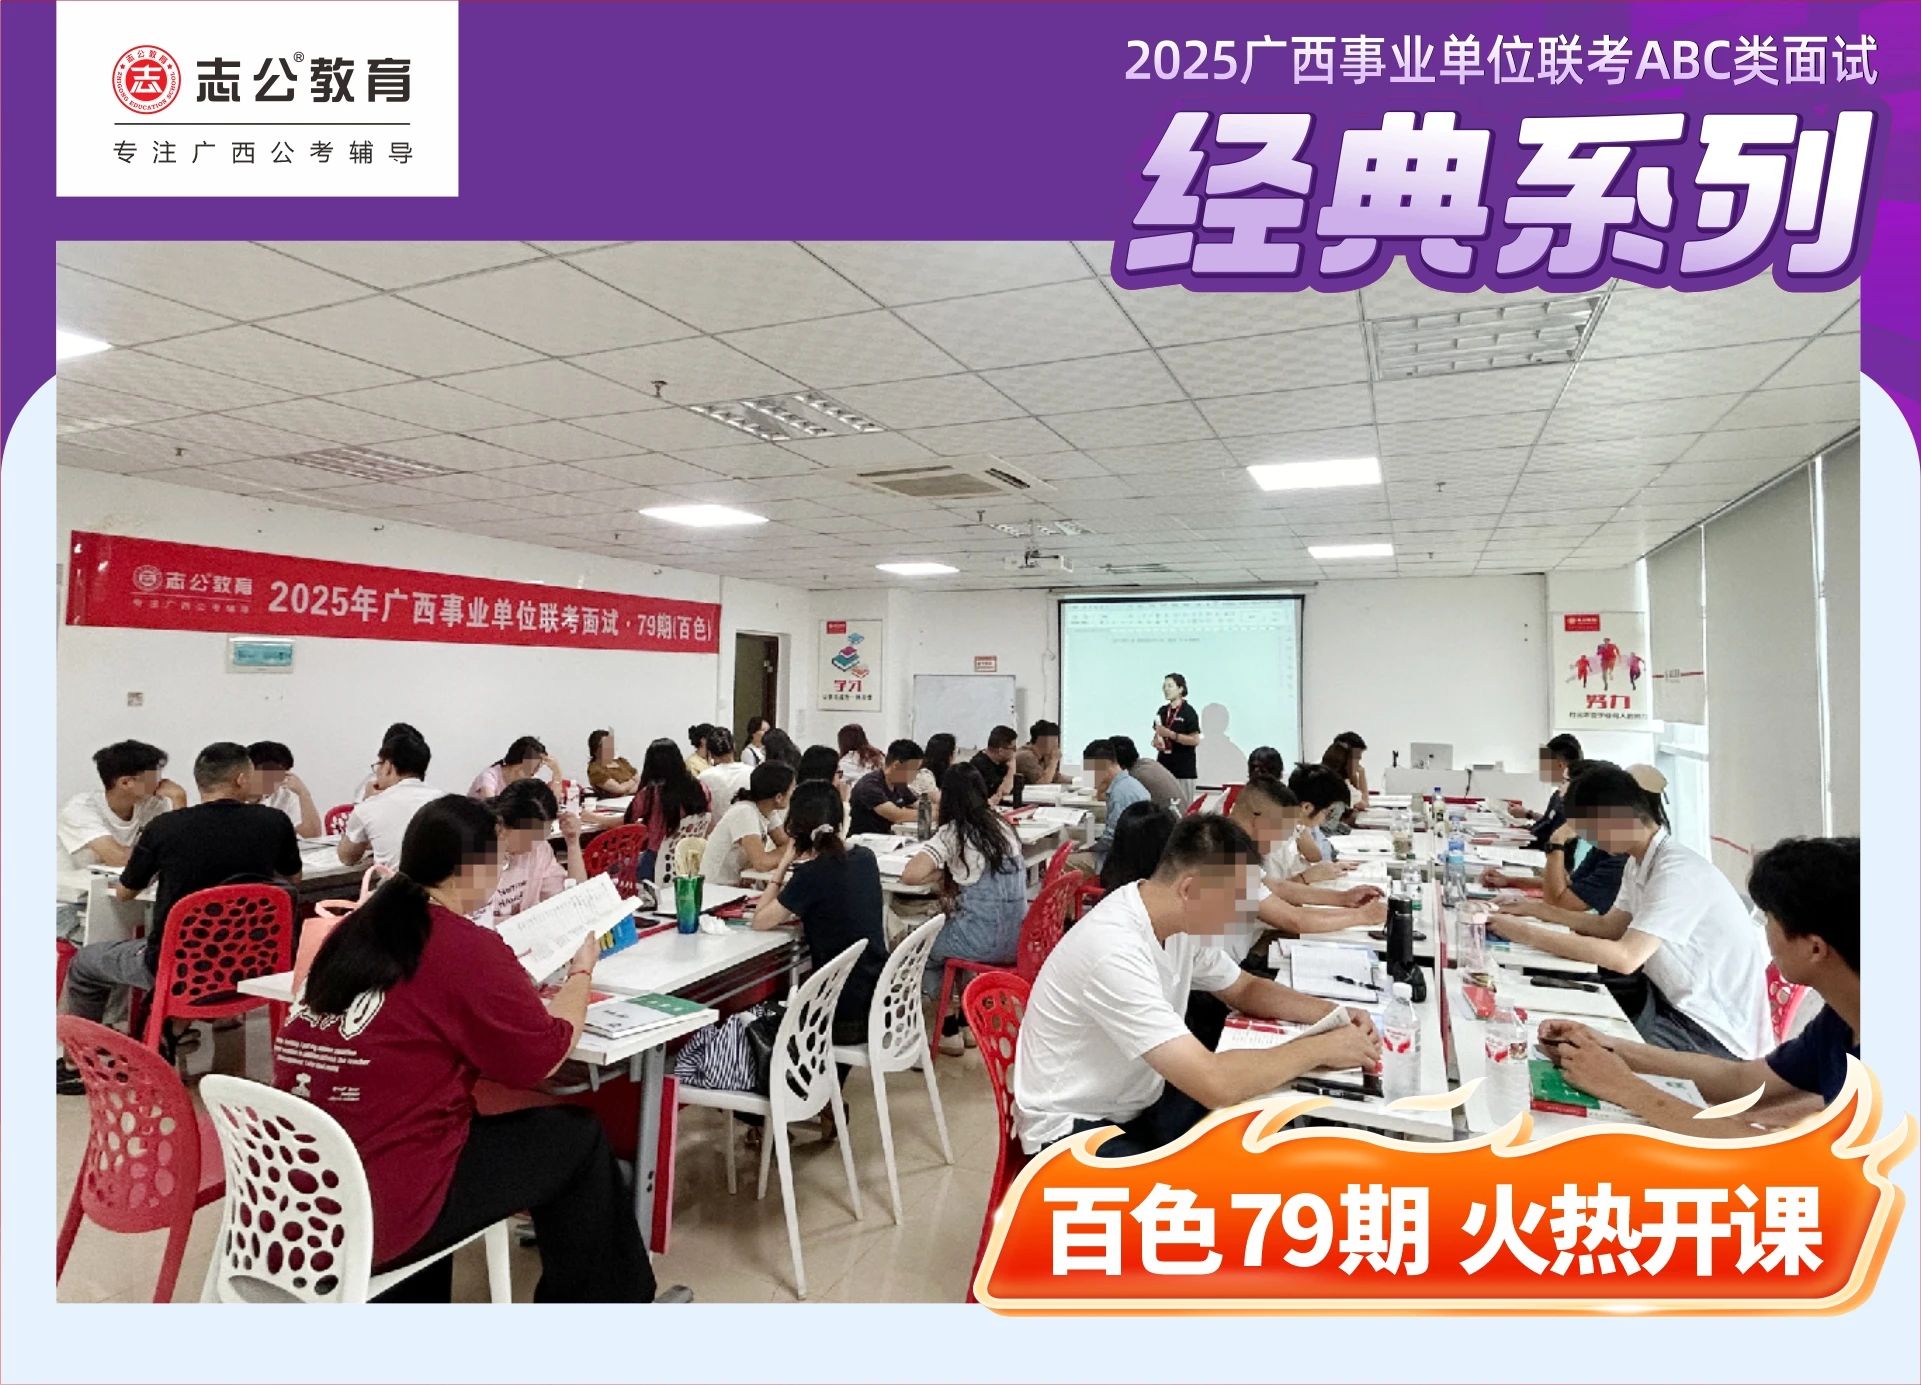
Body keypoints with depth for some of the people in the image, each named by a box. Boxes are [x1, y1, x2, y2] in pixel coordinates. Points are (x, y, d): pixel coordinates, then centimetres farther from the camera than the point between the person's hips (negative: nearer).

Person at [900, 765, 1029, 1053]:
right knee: (944, 927, 32)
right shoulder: (1001, 827, 10)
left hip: (985, 940, -6)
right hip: (1017, 937, 6)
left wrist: (943, 873, -3)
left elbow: (910, 875, -21)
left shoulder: (951, 833, -9)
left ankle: (949, 1030, 27)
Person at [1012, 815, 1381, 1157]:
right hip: (1075, 1128, -8)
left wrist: (1332, 1013, -4)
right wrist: (1322, 1047, -22)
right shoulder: (1115, 952, -33)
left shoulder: (1182, 922, -5)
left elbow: (1246, 989, 13)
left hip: (1140, 1103, 8)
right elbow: (1215, 1084, -35)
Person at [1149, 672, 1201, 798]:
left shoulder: (1188, 712, -6)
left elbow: (1195, 740, -12)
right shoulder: (1162, 711, 11)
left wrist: (1170, 734, -18)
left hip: (1183, 769, -5)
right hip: (1164, 766, 5)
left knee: (1183, 806, -3)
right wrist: (1157, 742, -2)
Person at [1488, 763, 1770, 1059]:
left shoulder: (1677, 872, -25)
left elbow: (1625, 957, -32)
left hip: (1714, 1033, -8)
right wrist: (1536, 910, 4)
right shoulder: (1640, 862, 3)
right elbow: (1610, 926, 15)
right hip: (1674, 1000, 8)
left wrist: (1527, 934, -28)